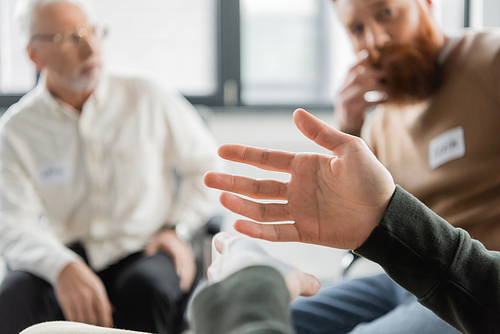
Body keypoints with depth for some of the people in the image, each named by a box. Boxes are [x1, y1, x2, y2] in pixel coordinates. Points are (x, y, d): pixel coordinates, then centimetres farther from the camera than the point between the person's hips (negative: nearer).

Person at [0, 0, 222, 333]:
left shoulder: (147, 99, -1)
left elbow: (207, 165, 10)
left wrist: (177, 230, -2)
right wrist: (63, 268, -30)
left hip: (145, 254, 0)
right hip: (70, 254, 0)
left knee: (145, 286, -35)